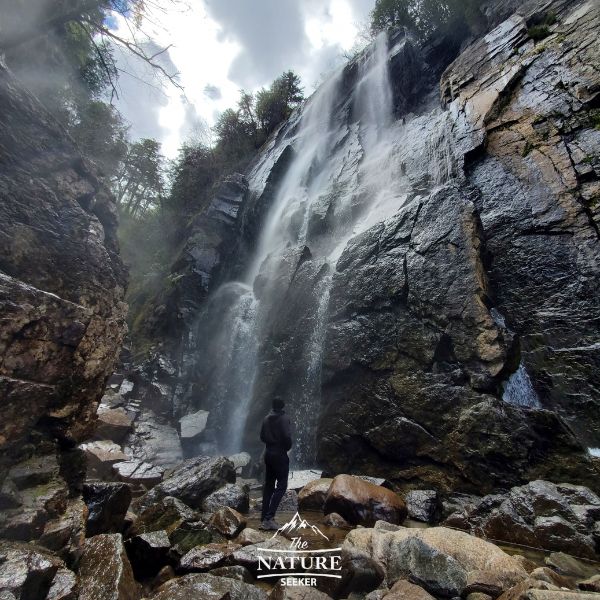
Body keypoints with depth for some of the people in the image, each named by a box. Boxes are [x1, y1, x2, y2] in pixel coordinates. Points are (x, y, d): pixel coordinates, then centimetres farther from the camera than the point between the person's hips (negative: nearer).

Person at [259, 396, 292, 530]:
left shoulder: (266, 418, 7)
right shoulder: (283, 418, -14)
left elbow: (262, 437, 12)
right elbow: (287, 436, -21)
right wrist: (288, 447, -3)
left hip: (268, 454, 7)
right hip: (280, 455, -7)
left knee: (268, 485, 14)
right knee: (281, 485, 0)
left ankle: (264, 518, 17)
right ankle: (269, 517, -8)